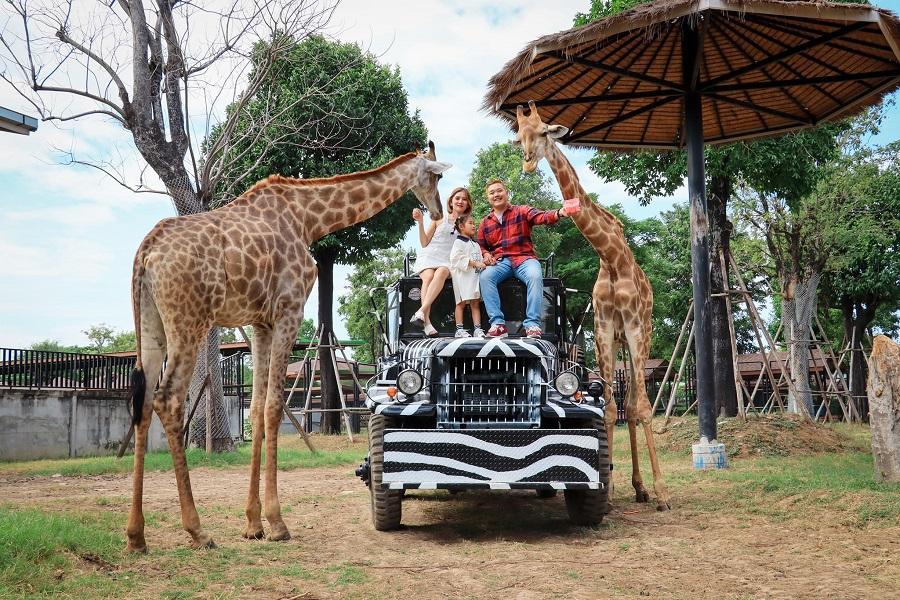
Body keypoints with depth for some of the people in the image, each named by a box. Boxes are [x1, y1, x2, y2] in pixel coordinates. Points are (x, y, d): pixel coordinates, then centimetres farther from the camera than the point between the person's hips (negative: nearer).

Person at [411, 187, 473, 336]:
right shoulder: (439, 219, 15)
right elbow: (424, 243, 12)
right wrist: (420, 223, 1)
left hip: (448, 261, 0)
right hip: (429, 256, 0)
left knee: (441, 273, -38)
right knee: (428, 277, -35)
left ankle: (421, 312, -51)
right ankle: (427, 322, -47)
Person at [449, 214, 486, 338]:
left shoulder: (476, 244, 22)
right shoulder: (459, 242, -3)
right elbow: (457, 258, -16)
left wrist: (484, 263, 3)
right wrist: (474, 263, -21)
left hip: (475, 276, 7)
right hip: (462, 276, -7)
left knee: (475, 303, 3)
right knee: (461, 303, -4)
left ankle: (477, 329, -1)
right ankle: (459, 329, -3)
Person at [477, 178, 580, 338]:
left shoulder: (522, 211, 6)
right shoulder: (485, 223, 17)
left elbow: (542, 217, -12)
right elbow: (481, 246, 24)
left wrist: (559, 213, -35)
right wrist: (486, 254, -2)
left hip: (524, 258, -2)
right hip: (500, 262, 2)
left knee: (535, 276, -34)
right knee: (485, 276, -30)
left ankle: (532, 324, -32)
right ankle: (498, 324, -31)